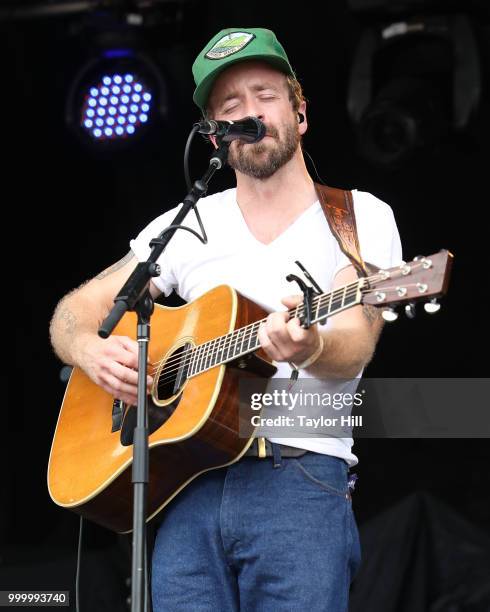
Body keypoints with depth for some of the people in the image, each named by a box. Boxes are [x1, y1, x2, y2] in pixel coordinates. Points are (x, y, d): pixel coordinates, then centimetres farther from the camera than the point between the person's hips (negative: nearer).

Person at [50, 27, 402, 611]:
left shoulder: (361, 218, 7)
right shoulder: (186, 227, 17)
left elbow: (354, 346, -8)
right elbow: (73, 313, 18)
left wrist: (309, 350, -32)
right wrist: (93, 352, -6)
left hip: (303, 480, -3)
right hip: (189, 487, 3)